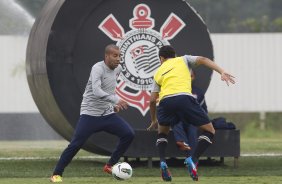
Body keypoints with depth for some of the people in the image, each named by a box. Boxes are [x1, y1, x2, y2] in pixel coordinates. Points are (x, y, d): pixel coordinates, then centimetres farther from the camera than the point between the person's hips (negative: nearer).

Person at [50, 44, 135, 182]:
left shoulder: (118, 69, 6)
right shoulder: (98, 68, -18)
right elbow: (96, 91, -33)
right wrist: (116, 100, -40)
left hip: (108, 114, 6)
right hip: (90, 114, -6)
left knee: (129, 134, -7)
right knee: (75, 145, -11)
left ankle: (110, 166, 7)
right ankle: (56, 174, 3)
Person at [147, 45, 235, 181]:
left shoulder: (158, 73, 30)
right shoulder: (183, 60, 26)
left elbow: (152, 100, 26)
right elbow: (203, 60, 8)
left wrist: (154, 121, 38)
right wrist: (222, 72, -1)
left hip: (165, 100, 3)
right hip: (184, 98, -3)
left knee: (162, 133, 30)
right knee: (209, 131, 11)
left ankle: (163, 162, 7)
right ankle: (193, 160, -9)